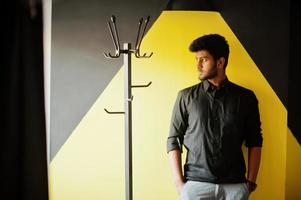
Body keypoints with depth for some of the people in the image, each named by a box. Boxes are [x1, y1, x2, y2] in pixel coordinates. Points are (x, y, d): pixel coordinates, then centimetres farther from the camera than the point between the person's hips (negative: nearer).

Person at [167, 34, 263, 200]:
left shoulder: (245, 97, 4)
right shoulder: (186, 96, 2)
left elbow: (254, 142, 6)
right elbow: (173, 141, 2)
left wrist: (251, 181, 0)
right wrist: (179, 183, -4)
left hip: (235, 185, 1)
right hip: (195, 184, 0)